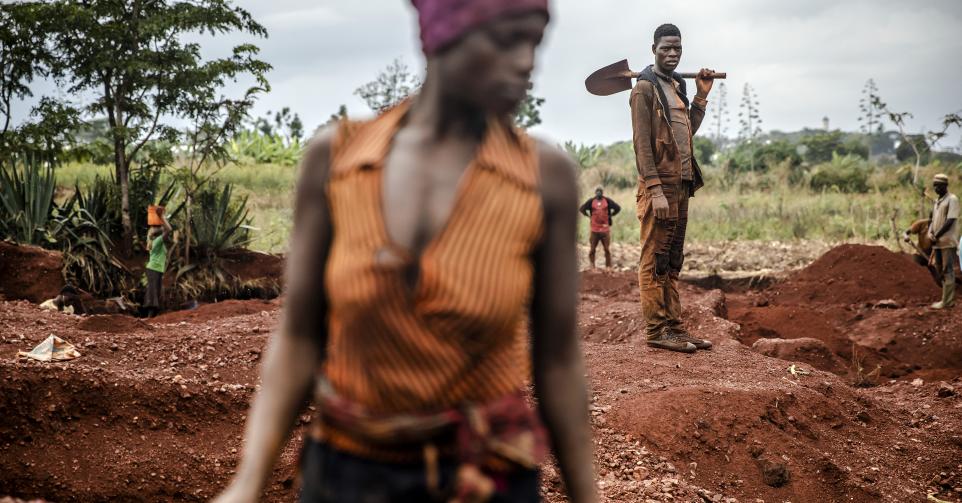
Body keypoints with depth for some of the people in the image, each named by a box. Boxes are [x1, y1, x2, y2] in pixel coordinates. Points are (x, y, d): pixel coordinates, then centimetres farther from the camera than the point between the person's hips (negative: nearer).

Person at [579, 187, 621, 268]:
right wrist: (589, 216, 4)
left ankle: (608, 266, 9)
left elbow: (618, 208, 6)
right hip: (594, 230, 0)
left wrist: (610, 215, 3)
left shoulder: (607, 201, 4)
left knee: (607, 249, 2)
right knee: (592, 249, 2)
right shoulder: (591, 201, 4)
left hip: (605, 229, 0)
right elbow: (581, 209, 8)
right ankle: (592, 267, 11)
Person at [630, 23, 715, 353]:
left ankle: (674, 327, 15)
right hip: (659, 186, -9)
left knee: (672, 263, 11)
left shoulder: (677, 87, 19)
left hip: (681, 186, 9)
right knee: (655, 261, -5)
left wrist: (701, 96, 18)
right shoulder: (645, 88, -6)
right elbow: (642, 143, -14)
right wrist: (656, 190, -20)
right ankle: (656, 330, -2)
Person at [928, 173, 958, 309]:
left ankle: (947, 301, -5)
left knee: (947, 271, -6)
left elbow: (950, 221, -15)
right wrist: (930, 234, -1)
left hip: (948, 242, -8)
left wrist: (937, 236, -15)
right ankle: (948, 299, 19)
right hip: (937, 242, 8)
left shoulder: (952, 199, -7)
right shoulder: (937, 202, 18)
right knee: (940, 269, 11)